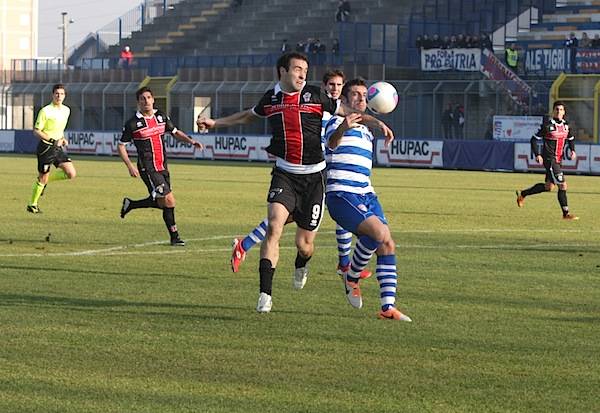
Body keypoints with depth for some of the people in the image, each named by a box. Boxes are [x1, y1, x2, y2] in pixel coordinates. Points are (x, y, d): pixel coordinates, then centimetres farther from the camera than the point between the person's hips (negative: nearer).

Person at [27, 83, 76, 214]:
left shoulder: (66, 110, 8)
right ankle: (32, 205, 18)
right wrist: (53, 140, -21)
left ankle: (46, 180, 16)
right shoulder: (45, 111, -13)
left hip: (58, 148, 6)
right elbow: (36, 131, -12)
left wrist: (63, 139, 7)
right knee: (43, 178, 0)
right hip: (46, 148, -6)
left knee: (71, 174, -7)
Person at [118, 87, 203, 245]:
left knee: (160, 202, 11)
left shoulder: (161, 117, 7)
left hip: (162, 167, 7)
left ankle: (130, 205, 30)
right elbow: (121, 146, -1)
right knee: (168, 201, -12)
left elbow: (175, 132, 21)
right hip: (148, 169, -7)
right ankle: (174, 237, 1)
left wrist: (191, 141, 3)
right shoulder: (132, 123, -8)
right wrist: (130, 166, -12)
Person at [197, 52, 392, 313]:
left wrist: (376, 122, -6)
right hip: (284, 175, 1)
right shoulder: (271, 98, 6)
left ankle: (301, 265, 44)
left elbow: (346, 112, 7)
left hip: (313, 177, -1)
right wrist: (215, 123, 28)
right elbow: (248, 116, 27)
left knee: (304, 244, 3)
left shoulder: (315, 95, -2)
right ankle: (265, 294, -22)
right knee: (274, 227, -22)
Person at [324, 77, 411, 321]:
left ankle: (388, 307, -3)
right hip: (341, 195, -8)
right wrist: (341, 129, -48)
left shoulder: (367, 132, 23)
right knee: (379, 232, -26)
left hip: (365, 195, 8)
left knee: (387, 245, -5)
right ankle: (352, 277, -4)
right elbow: (332, 143, -29)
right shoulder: (337, 122, -3)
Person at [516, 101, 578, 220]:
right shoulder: (548, 125, -12)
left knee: (549, 187, 15)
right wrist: (537, 155, -17)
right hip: (549, 159, -8)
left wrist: (572, 150, 6)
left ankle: (522, 194, 31)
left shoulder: (565, 125, 8)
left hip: (558, 160, 8)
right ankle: (566, 213, -5)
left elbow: (570, 139, 24)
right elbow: (534, 139, -8)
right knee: (562, 185, -14)